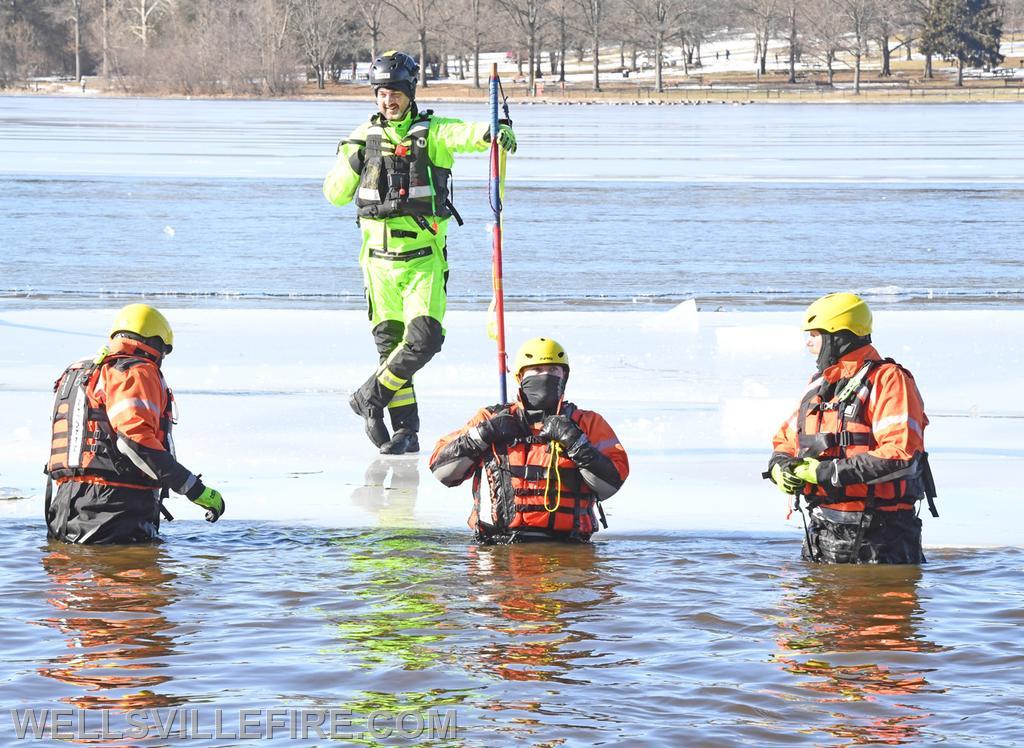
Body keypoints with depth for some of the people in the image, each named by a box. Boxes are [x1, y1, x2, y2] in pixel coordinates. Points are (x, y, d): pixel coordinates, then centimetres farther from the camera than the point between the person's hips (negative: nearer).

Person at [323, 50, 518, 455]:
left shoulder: (431, 133, -1)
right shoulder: (364, 138, 8)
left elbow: (463, 134, -22)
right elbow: (336, 194, 11)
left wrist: (490, 132, -44)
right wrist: (351, 163, -8)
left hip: (424, 257, -2)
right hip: (379, 255, 2)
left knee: (424, 337, -15)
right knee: (390, 341, 3)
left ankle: (371, 397, 3)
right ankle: (406, 430, 10)